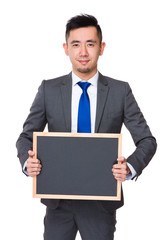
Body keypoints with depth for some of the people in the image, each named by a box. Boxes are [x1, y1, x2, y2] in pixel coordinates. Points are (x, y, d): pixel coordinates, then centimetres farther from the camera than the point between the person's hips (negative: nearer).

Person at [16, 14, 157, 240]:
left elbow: (147, 140, 0)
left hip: (102, 202, 0)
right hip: (59, 201, 1)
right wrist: (27, 161, -16)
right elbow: (26, 136, 6)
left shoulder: (120, 91, -1)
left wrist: (131, 167, -20)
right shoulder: (48, 90, 1)